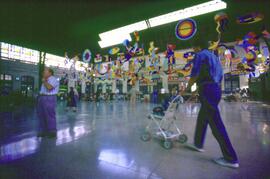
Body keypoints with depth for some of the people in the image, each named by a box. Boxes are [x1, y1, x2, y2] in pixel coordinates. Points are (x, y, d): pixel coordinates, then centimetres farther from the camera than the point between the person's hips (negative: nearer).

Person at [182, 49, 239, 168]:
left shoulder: (200, 55, -3)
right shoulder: (214, 57, 24)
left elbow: (194, 76, -10)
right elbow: (219, 77, 24)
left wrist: (186, 89, 4)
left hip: (208, 91, -10)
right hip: (216, 89, 10)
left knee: (216, 124, -5)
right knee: (202, 119, 18)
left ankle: (231, 158, 4)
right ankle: (198, 144, 30)